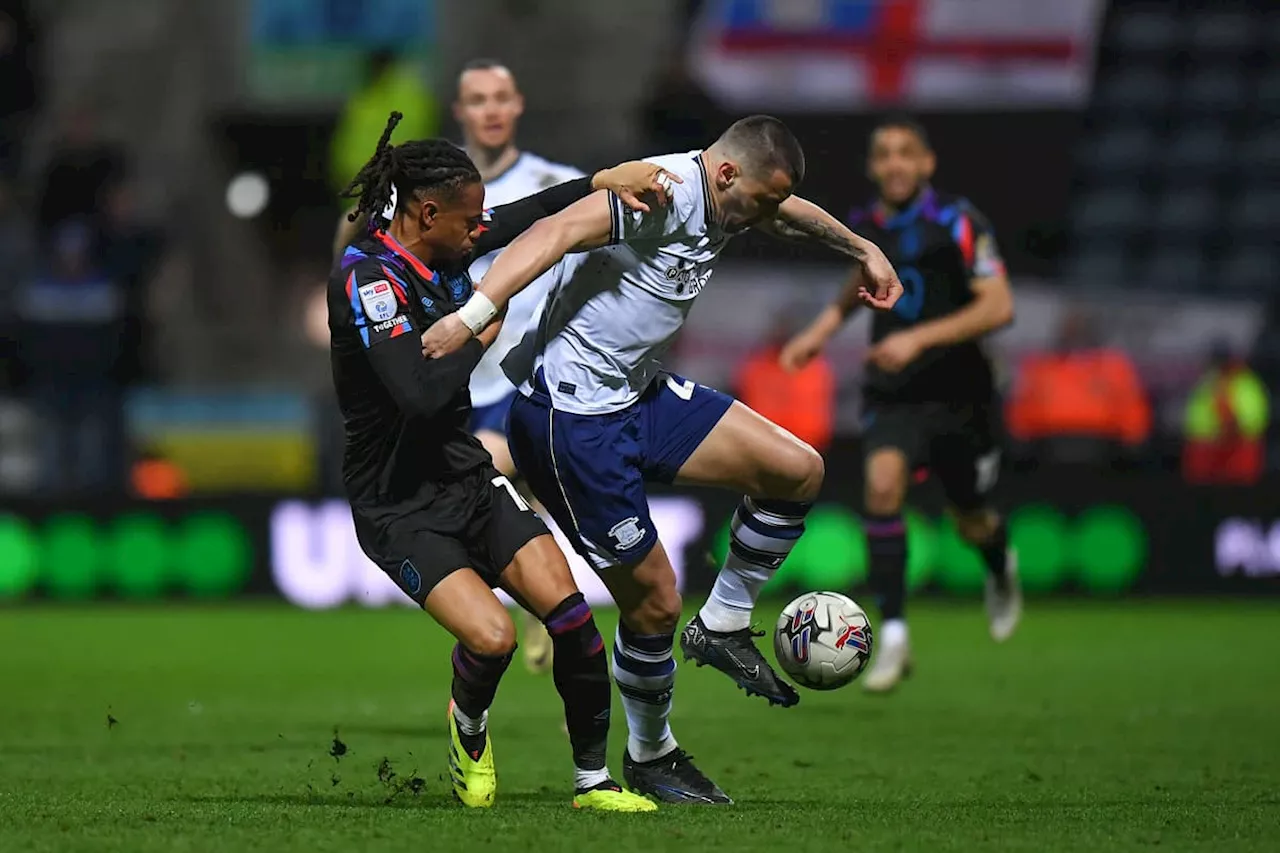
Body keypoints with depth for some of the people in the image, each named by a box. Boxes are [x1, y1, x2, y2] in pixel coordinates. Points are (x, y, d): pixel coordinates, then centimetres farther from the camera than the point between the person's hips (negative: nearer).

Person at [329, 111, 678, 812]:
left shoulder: (445, 249, 2)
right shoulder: (364, 276, -21)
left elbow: (527, 216, 20)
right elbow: (420, 392, -32)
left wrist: (604, 179, 5)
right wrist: (482, 334, -17)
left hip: (467, 477, 7)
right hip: (400, 508, -7)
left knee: (567, 608, -10)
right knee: (491, 636, -24)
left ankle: (593, 779, 3)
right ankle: (468, 729, 12)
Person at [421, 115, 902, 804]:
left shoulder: (728, 198, 8)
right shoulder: (667, 189, -22)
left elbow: (791, 214, 32)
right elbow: (558, 232, -36)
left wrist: (863, 249, 46)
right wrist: (473, 316, -47)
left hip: (639, 394, 10)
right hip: (572, 417, -10)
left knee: (799, 470, 2)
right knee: (654, 600, -2)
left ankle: (722, 627, 19)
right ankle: (650, 758, 22)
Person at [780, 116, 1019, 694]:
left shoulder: (957, 224, -12)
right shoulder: (866, 227, 3)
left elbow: (998, 306, -19)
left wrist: (919, 337, -28)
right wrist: (822, 329, 14)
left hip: (958, 392, -2)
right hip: (892, 396, 2)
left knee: (972, 522, 12)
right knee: (882, 484, -25)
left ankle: (1000, 571, 51)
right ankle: (893, 634, -23)